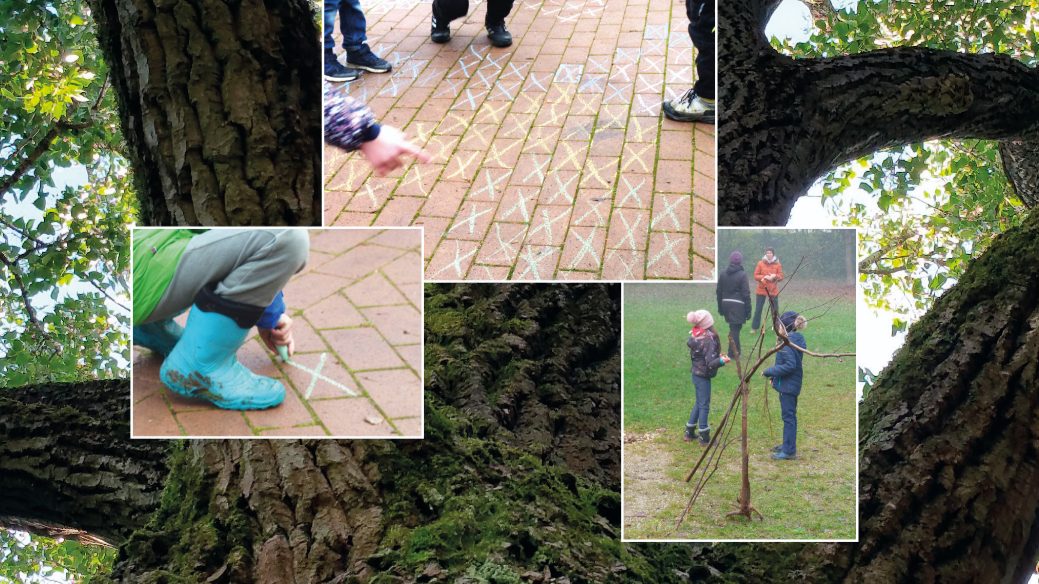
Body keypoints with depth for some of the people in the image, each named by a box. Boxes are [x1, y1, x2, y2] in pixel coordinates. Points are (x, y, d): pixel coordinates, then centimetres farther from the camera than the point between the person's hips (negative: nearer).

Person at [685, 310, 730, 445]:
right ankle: (704, 438, 8)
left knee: (699, 402, 20)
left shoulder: (695, 336, 2)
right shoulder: (709, 339, -22)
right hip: (703, 376, -8)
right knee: (704, 405, 1)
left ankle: (689, 433, 27)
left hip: (696, 373, 8)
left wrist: (717, 356, 16)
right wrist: (721, 360, -39)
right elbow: (710, 363, -25)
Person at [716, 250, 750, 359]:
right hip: (738, 305, -5)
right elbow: (746, 294, -10)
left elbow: (719, 292, 10)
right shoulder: (742, 275, -11)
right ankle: (733, 354, 3)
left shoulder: (723, 275, 4)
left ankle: (735, 351, 27)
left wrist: (720, 308, 19)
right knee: (735, 329, 0)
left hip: (726, 304, 5)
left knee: (733, 328, 18)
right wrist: (748, 310, -5)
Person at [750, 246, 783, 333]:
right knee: (758, 309, 2)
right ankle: (754, 328, 9)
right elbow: (756, 276, -1)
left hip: (773, 290, 0)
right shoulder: (760, 263, 0)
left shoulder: (778, 264, 3)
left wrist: (774, 276, -19)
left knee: (775, 310, 5)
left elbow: (781, 276, 2)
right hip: (761, 289, 0)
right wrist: (765, 277, -17)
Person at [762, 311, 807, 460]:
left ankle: (789, 451, 6)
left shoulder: (787, 343, -22)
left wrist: (769, 372, -18)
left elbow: (790, 365, -26)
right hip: (793, 384, 9)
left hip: (787, 385, -9)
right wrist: (774, 376, 14)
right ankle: (788, 445, 33)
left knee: (788, 416, -1)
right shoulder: (797, 339, 7)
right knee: (790, 415, 20)